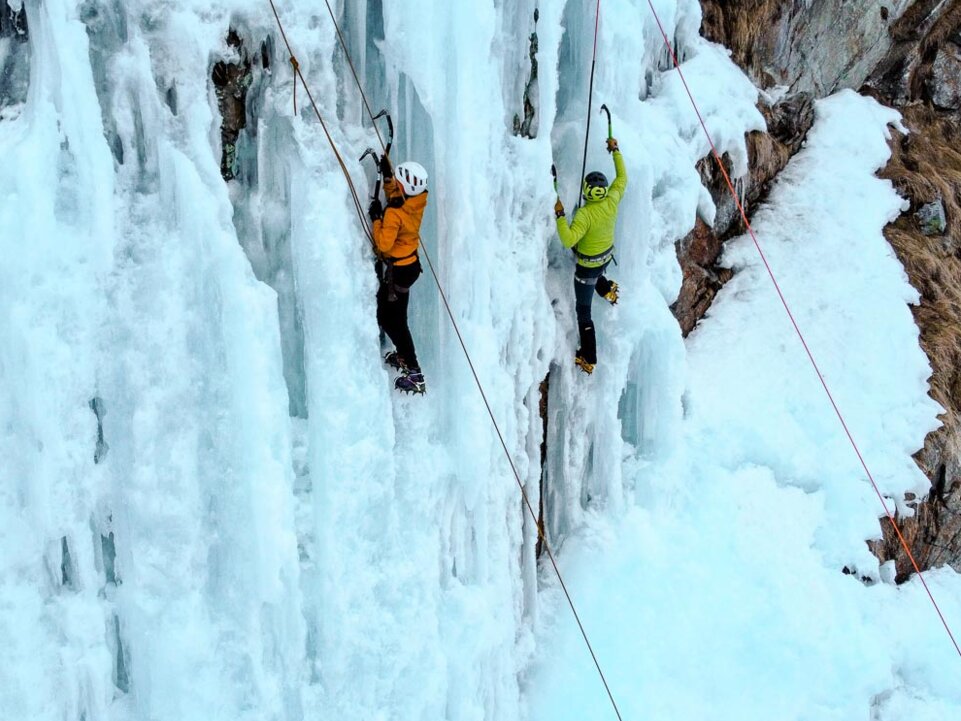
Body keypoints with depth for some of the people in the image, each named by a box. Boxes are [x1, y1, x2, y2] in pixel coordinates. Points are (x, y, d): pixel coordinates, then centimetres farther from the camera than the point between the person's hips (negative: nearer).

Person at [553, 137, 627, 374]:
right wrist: (615, 150, 8)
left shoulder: (585, 214, -36)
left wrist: (560, 215, -37)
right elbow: (622, 178, 2)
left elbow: (568, 241, -43)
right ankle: (607, 289, 51)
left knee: (583, 311, 10)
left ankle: (588, 358, 19)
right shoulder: (612, 201, -17)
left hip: (588, 266, -6)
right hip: (607, 256, 6)